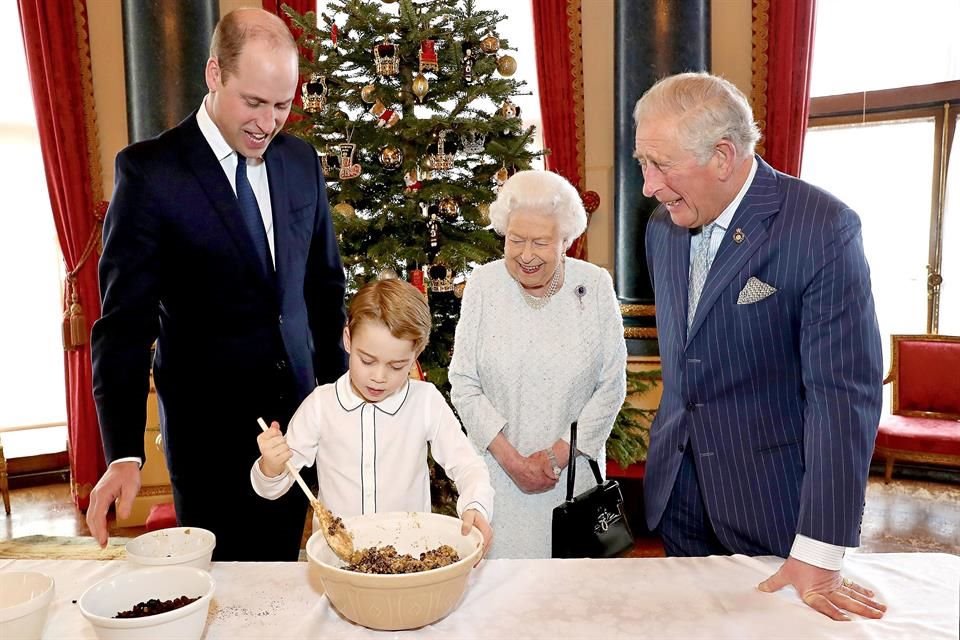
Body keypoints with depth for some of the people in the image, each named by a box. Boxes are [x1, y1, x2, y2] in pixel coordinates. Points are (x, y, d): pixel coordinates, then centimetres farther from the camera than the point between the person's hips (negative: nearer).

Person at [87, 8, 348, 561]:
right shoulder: (150, 170, -11)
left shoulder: (302, 161, 3)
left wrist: (337, 390, 10)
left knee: (282, 568, 16)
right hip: (209, 426, -4)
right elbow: (125, 322, -13)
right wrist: (125, 453, -20)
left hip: (297, 411, 4)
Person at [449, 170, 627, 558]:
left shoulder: (595, 286, -6)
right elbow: (464, 384, -5)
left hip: (574, 471, 0)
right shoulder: (483, 284, -6)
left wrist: (559, 454, -10)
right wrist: (510, 458, -11)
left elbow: (612, 387, -4)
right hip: (498, 470, 0)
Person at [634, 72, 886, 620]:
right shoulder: (663, 227, 2)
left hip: (773, 500, -5)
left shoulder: (824, 228, -18)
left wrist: (819, 555, -21)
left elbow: (844, 392, -20)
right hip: (677, 491, 5)